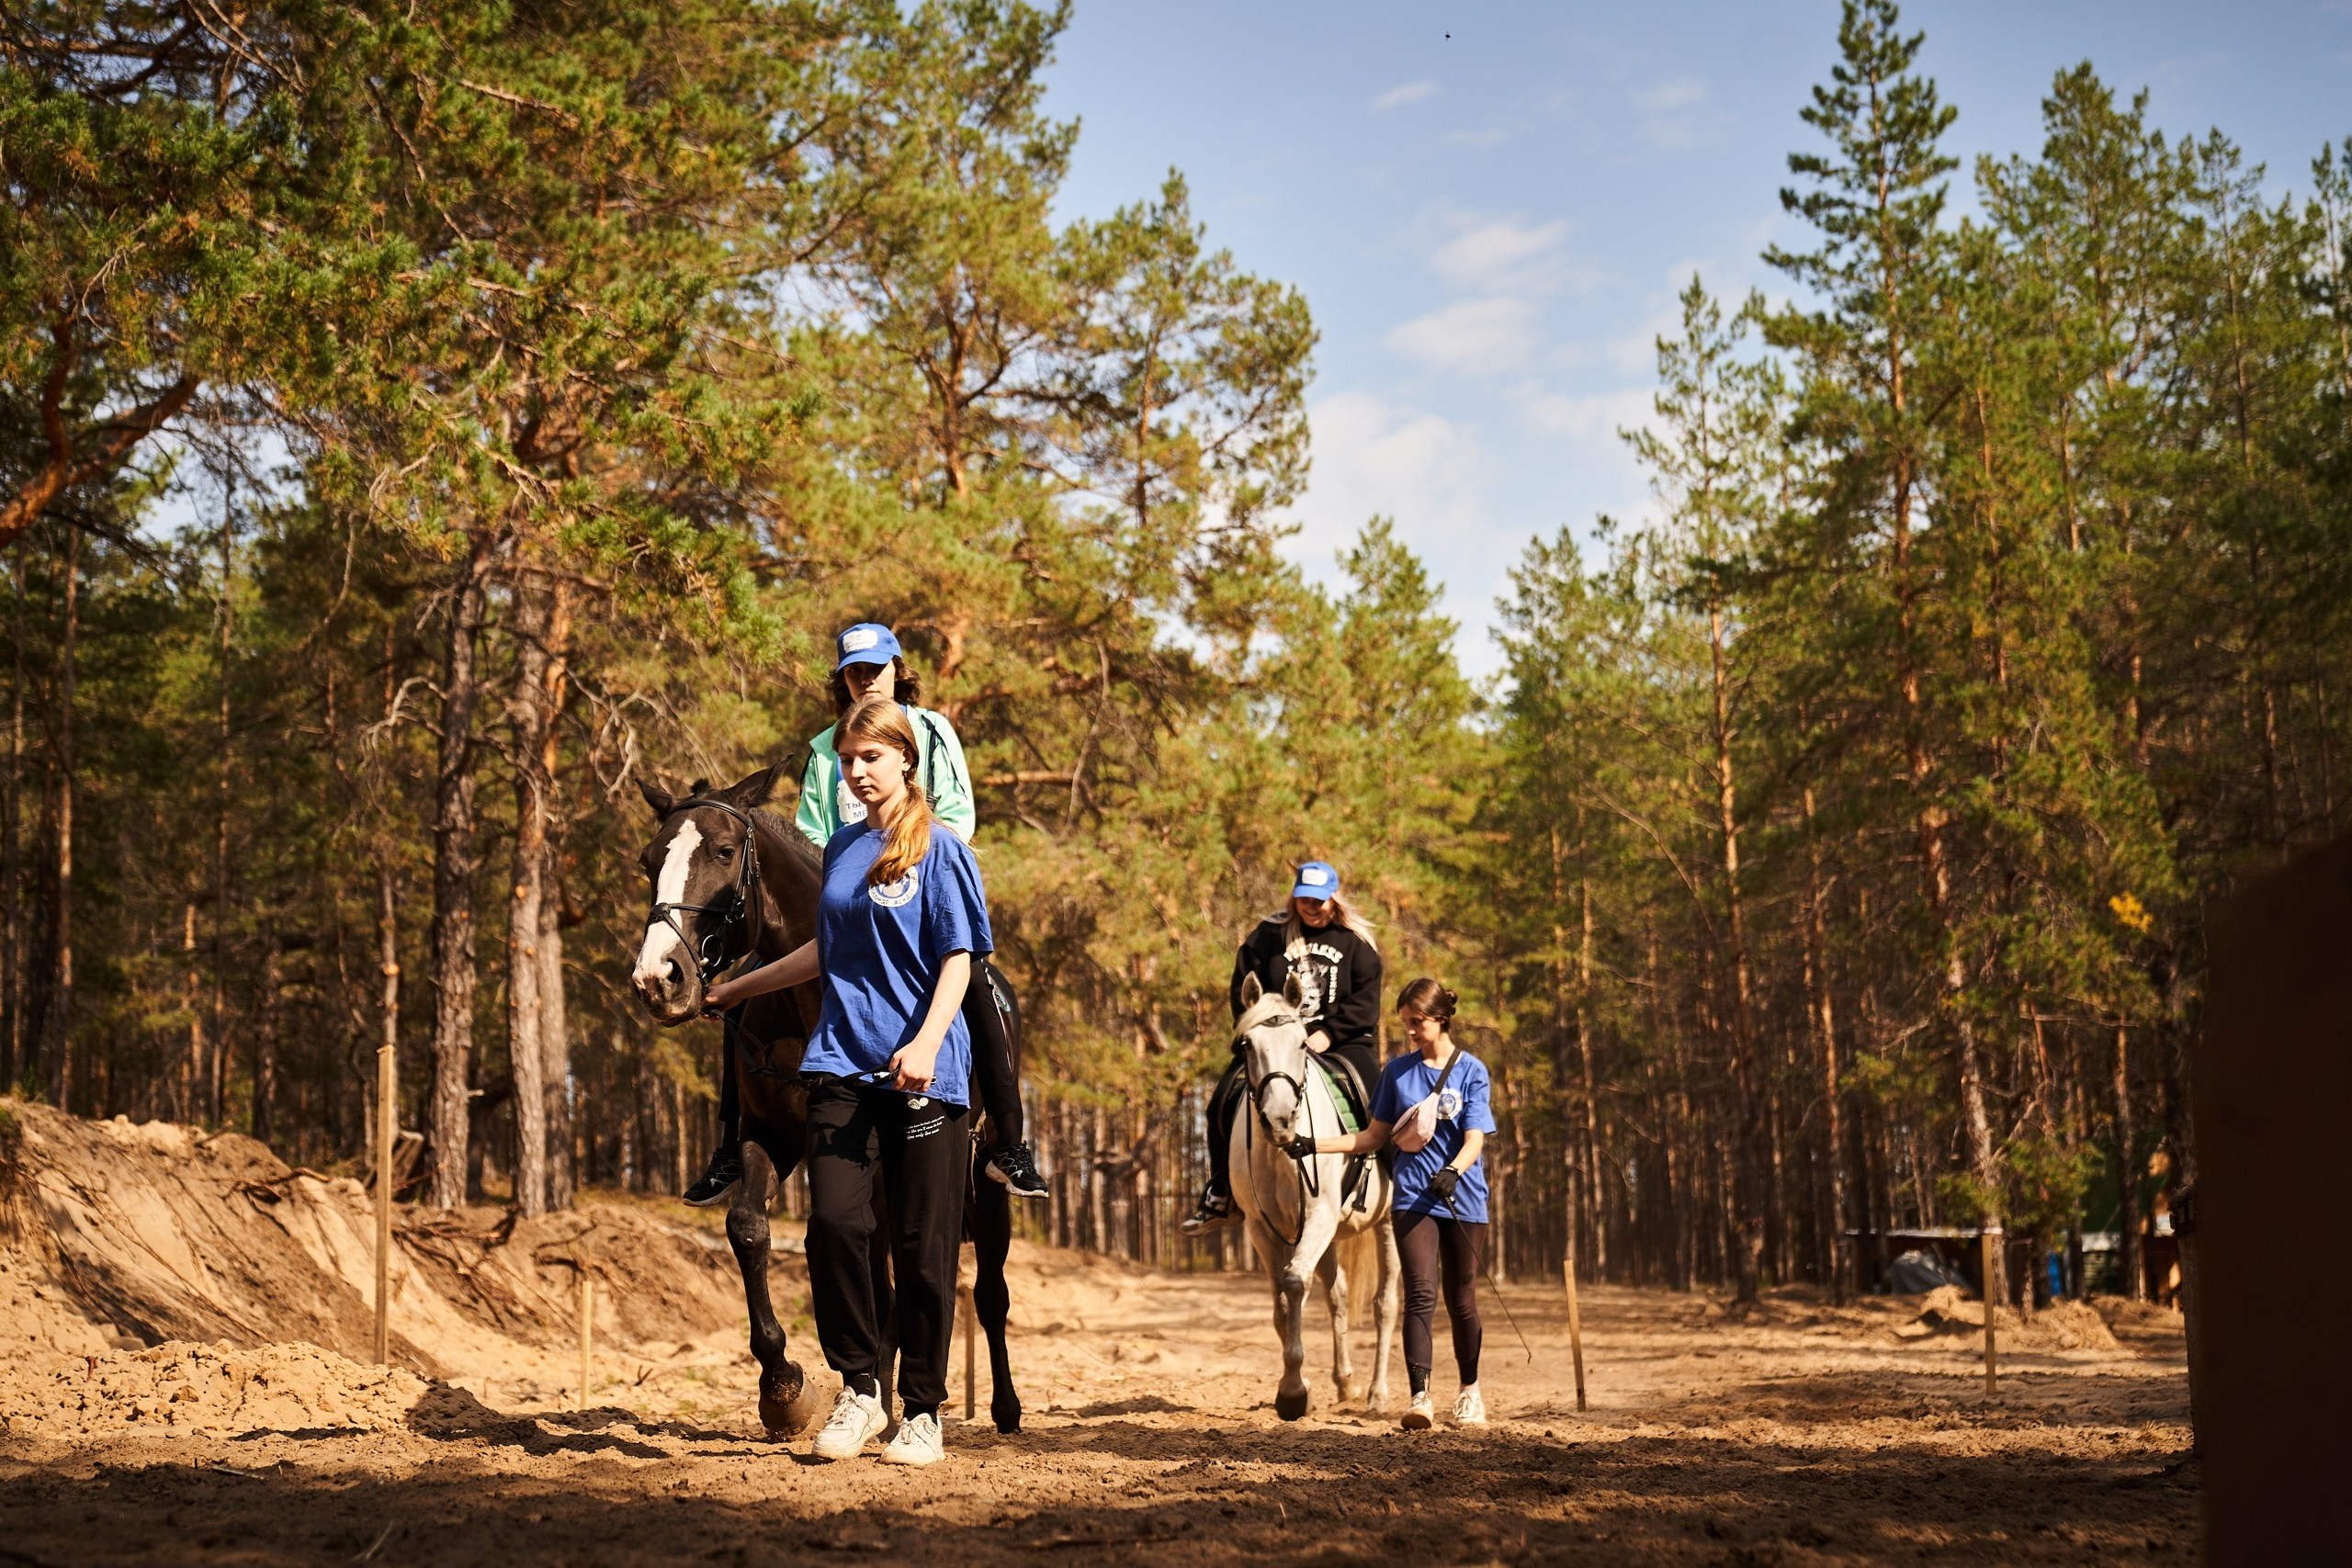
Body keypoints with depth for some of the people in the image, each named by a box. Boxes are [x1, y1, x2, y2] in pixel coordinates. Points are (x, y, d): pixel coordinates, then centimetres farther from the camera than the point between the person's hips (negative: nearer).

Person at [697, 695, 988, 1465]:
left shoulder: (940, 851, -2)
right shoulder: (843, 846, 15)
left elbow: (957, 959, -7)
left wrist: (926, 1040, -24)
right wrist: (737, 988, 33)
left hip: (924, 1075, -4)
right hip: (842, 1063, 4)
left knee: (923, 1246, 0)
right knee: (833, 1221, -12)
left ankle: (923, 1411, 11)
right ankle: (859, 1387, 4)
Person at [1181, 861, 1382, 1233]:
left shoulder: (1356, 942, 5)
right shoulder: (1269, 935, 6)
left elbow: (1365, 1000, -3)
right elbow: (1243, 991, 5)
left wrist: (1328, 1034, -15)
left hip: (1341, 1041, -1)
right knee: (1225, 1100, -14)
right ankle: (1220, 1193, 0)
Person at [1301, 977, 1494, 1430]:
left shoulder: (1472, 1070, -1)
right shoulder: (1397, 1071, 7)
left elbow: (1475, 1139, -10)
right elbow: (1375, 1137, 13)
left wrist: (1452, 1171, -30)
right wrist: (1314, 1144, 3)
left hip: (1463, 1200, -1)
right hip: (1413, 1199, 1)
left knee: (1462, 1301, 9)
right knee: (1421, 1294, -14)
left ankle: (1470, 1391, 28)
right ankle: (1420, 1396, -20)